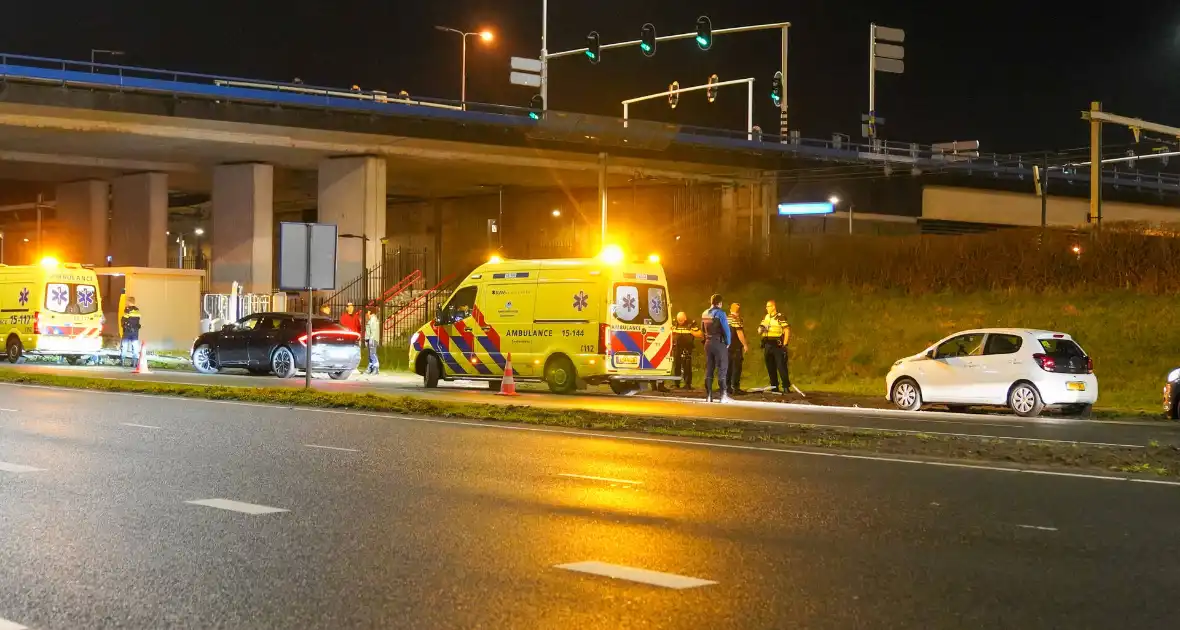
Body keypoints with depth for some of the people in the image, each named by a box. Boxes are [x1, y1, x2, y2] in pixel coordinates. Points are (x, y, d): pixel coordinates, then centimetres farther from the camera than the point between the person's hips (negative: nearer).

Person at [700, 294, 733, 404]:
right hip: (719, 343, -6)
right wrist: (728, 342, -3)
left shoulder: (704, 314, 10)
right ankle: (723, 395, -7)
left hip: (708, 343, 6)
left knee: (708, 369, 9)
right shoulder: (720, 313, -11)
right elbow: (726, 329, -14)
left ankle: (708, 395, 7)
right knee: (722, 369, -3)